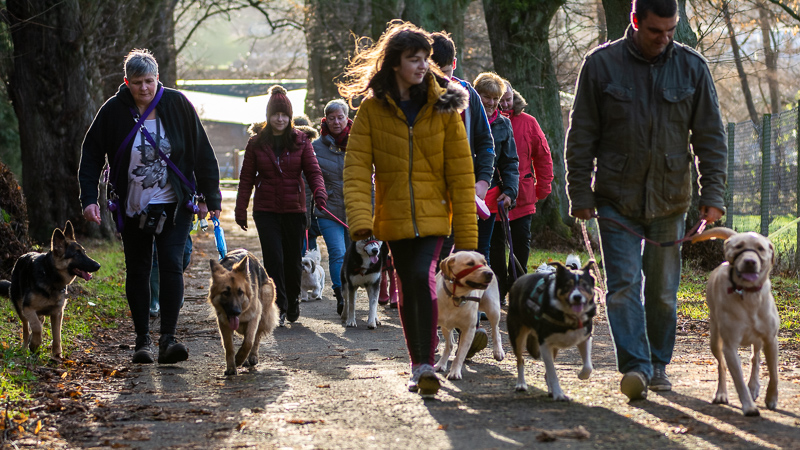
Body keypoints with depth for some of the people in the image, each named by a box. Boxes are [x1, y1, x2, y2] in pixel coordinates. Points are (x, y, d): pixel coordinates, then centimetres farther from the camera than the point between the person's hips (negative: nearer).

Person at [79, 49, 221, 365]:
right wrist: (89, 198, -10)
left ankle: (168, 339, -15)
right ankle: (142, 339, 16)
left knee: (171, 264, -13)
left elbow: (202, 152, 0)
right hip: (133, 207, 1)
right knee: (137, 271, 6)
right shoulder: (113, 111, -6)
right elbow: (91, 155, 0)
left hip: (174, 206, -1)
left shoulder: (177, 105, -6)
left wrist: (210, 197, -1)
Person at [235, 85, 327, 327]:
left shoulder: (300, 141, 2)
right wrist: (240, 210, 4)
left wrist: (319, 191, -22)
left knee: (293, 260, 9)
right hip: (266, 211, -1)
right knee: (273, 259, -10)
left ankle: (293, 302, 30)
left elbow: (313, 171, -2)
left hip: (294, 209, 1)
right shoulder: (256, 143, 2)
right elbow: (247, 178, 6)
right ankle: (279, 308, -6)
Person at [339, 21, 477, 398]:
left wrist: (466, 234, -5)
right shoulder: (372, 109, -2)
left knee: (423, 276, -20)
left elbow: (461, 172, -1)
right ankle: (418, 365, 22)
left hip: (433, 213, -1)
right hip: (394, 216, 1)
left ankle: (427, 363, -21)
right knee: (408, 288, 8)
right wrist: (360, 219, -22)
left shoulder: (442, 106, -1)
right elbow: (356, 168, -7)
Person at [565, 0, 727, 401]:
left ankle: (659, 364, 21)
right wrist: (580, 195, -4)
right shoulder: (601, 64, -3)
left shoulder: (692, 68, 2)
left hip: (669, 199, 2)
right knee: (624, 283, -12)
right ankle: (635, 366, -16)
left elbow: (710, 137, 5)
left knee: (663, 289, 8)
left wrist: (712, 194, -2)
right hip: (617, 199, -2)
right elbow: (581, 136, 0)